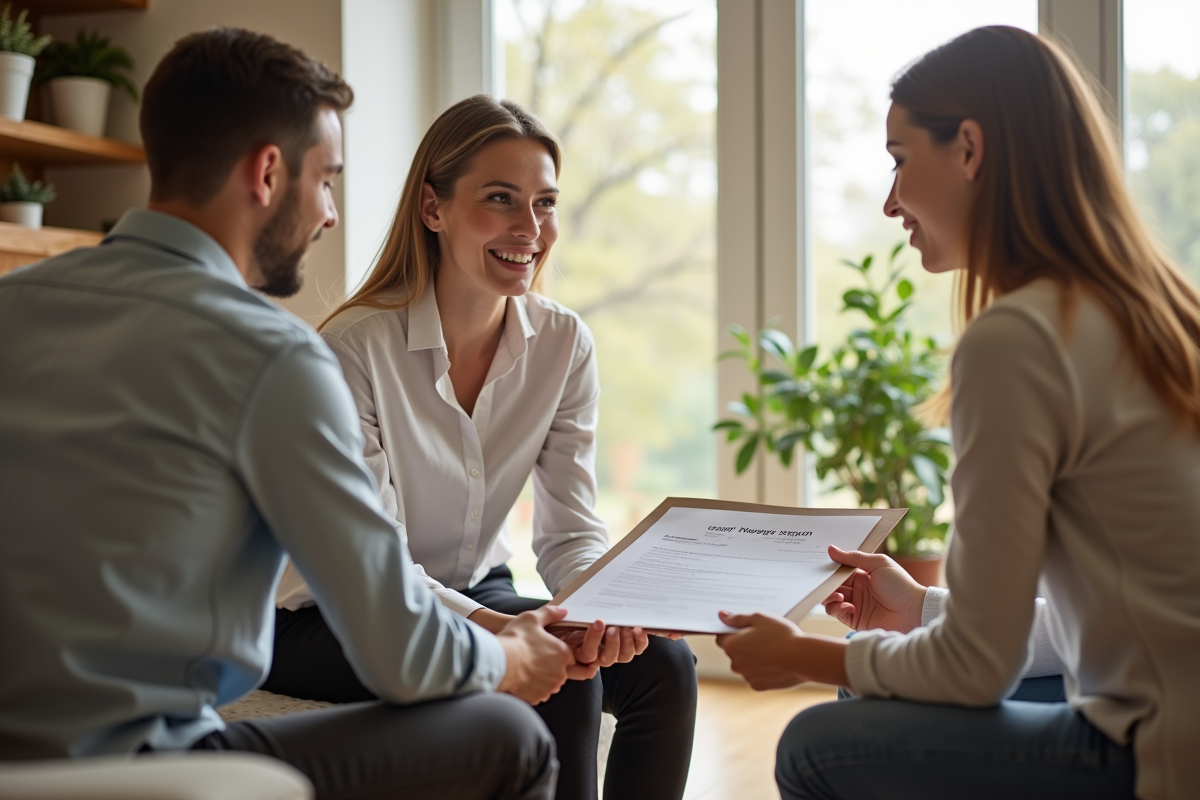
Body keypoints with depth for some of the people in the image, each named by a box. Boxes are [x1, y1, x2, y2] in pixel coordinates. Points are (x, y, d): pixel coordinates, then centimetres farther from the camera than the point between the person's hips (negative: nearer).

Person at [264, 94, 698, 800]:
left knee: (661, 663, -17)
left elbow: (571, 530, -6)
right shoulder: (354, 348, -22)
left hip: (478, 592, 6)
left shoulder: (564, 344, -5)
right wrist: (496, 629, -40)